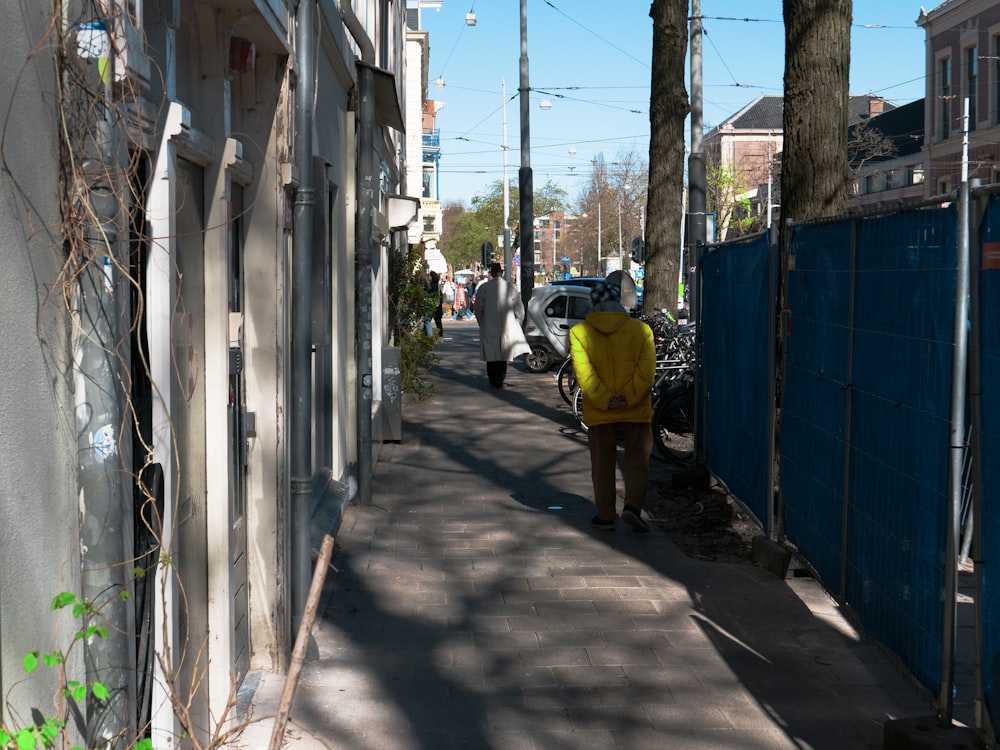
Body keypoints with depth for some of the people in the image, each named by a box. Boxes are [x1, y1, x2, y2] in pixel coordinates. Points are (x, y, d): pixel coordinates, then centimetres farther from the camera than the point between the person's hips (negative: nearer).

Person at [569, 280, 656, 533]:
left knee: (602, 463, 12)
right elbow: (646, 371, -11)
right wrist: (628, 398, -12)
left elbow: (583, 373, -13)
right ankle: (632, 506, -6)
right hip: (636, 410, 0)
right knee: (637, 460, 11)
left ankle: (606, 515, 18)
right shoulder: (640, 330, -3)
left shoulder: (579, 332, -3)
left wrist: (605, 401, -14)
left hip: (599, 412, 1)